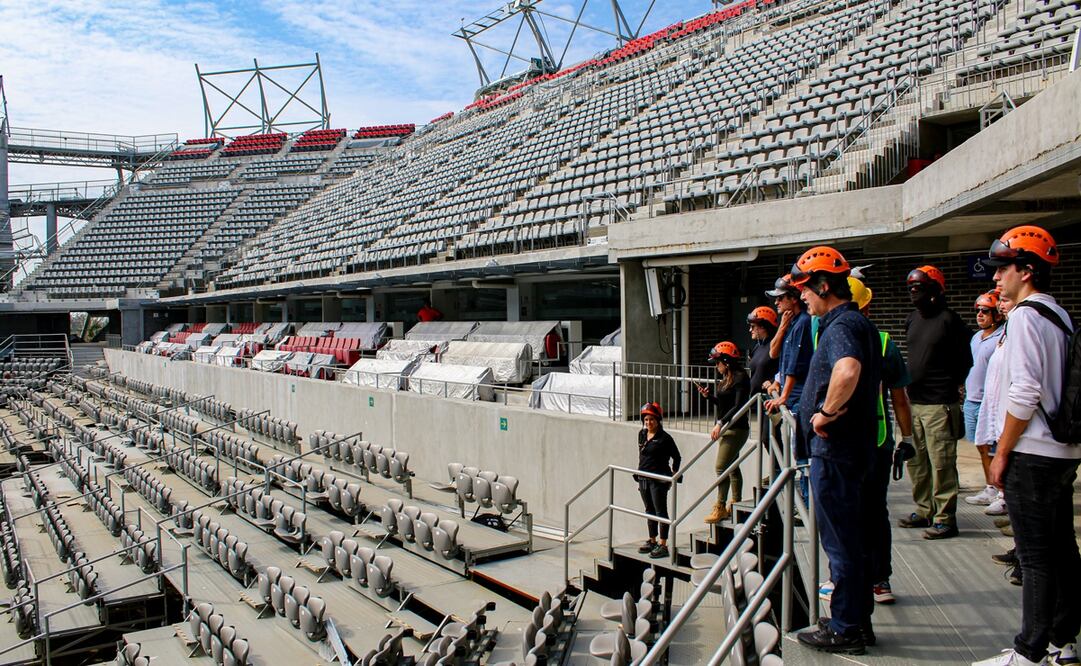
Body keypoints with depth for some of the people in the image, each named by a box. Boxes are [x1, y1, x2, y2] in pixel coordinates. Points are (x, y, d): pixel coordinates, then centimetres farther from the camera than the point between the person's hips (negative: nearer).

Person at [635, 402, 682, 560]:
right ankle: (652, 541, 27)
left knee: (661, 511, -2)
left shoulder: (664, 438, -11)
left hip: (659, 480, -7)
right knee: (650, 511, 16)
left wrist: (674, 473, -3)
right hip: (643, 479, 7)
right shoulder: (642, 434, 8)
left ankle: (663, 545, 2)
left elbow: (676, 457, -1)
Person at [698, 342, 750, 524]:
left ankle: (720, 507, -8)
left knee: (721, 466, -12)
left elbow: (738, 406, -21)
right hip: (726, 428, 10)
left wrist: (720, 423, -26)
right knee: (732, 467, 16)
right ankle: (735, 504, 25)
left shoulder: (740, 378, -14)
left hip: (735, 428, -10)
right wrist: (709, 396, 4)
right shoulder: (725, 379, 13)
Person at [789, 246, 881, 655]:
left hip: (834, 449, -11)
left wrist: (826, 412, -26)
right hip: (854, 446, 11)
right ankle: (858, 620, 28)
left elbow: (848, 371, -39)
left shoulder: (841, 326, -17)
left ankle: (845, 629, 11)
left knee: (840, 542, 0)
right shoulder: (859, 323, 15)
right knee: (853, 539, 17)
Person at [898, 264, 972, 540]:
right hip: (913, 401, 8)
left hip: (938, 404, -8)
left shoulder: (948, 320, -10)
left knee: (941, 463, -5)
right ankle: (924, 510, 25)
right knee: (916, 461, 13)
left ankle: (945, 518, 3)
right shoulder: (913, 319, 12)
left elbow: (965, 361, -6)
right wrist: (912, 385, 15)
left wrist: (947, 386, -2)